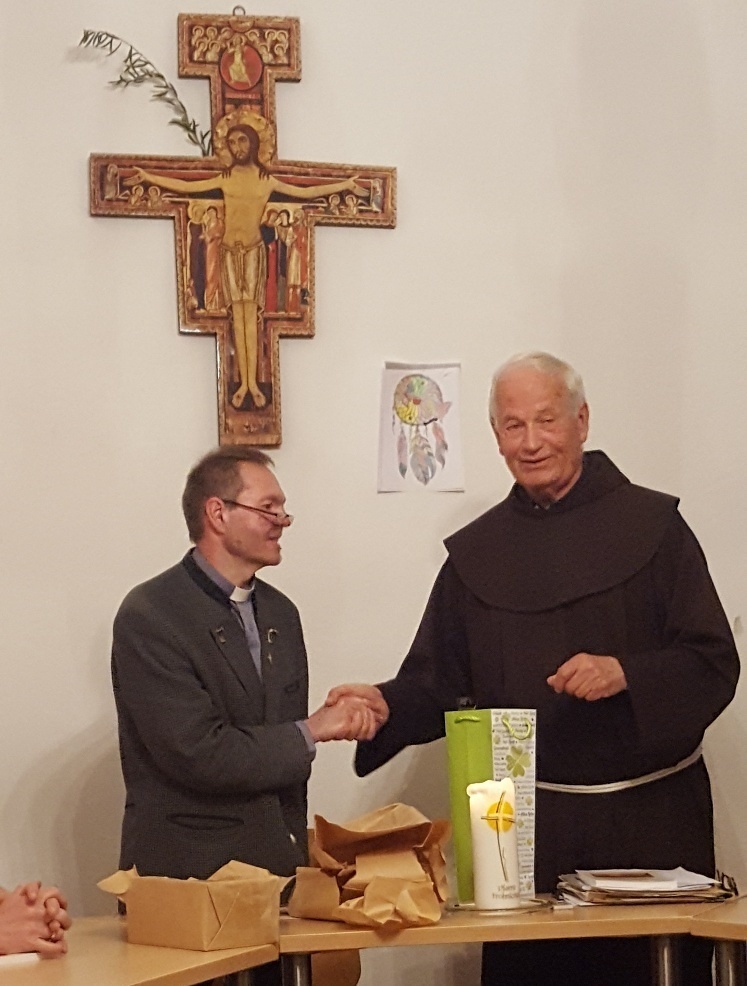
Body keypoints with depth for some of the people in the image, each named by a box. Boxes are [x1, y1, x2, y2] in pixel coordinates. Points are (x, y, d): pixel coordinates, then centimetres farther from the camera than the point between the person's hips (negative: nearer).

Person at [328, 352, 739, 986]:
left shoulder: (650, 525, 1)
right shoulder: (476, 552, 10)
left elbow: (714, 666, -3)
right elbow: (439, 682, 10)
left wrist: (626, 674, -20)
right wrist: (388, 705, -11)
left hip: (649, 820, -2)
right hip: (527, 826, 2)